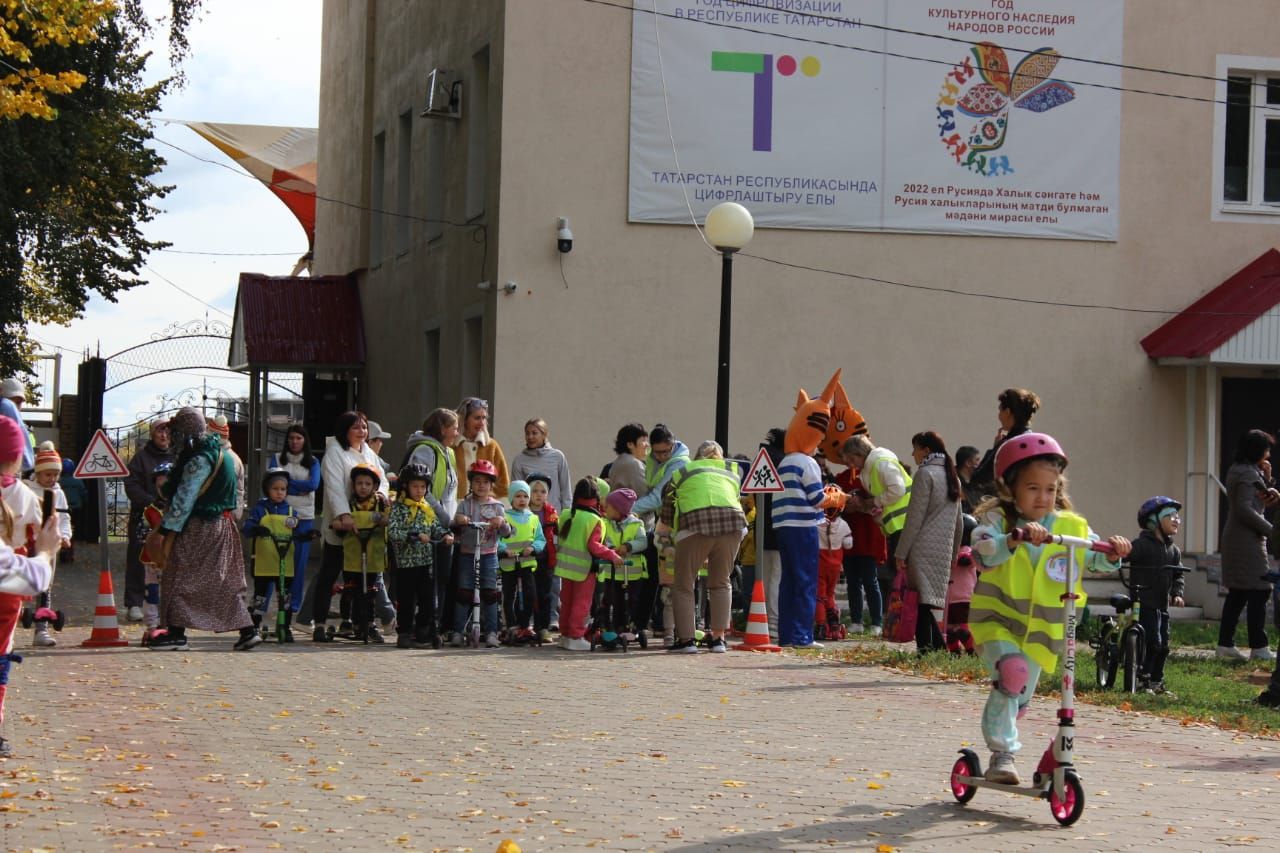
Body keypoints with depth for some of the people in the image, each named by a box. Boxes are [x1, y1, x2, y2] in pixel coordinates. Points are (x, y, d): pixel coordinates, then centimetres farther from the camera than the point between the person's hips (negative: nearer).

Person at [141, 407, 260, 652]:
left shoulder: (200, 459, -18)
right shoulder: (220, 452, 12)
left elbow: (184, 499, -21)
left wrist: (165, 529, -20)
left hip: (199, 528, -9)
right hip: (222, 525, 9)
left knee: (179, 578, -2)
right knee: (226, 581, 12)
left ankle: (176, 634, -1)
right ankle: (247, 630, 9)